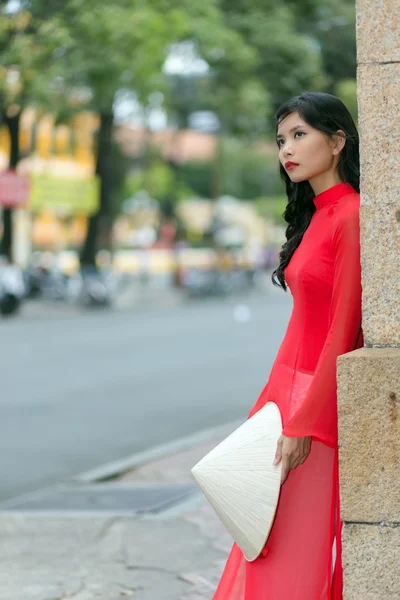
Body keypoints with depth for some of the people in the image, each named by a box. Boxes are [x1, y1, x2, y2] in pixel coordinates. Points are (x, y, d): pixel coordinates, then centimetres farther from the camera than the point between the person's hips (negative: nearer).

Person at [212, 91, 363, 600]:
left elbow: (343, 333, -17)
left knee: (301, 551, -5)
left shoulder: (352, 217, -14)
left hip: (324, 400, -9)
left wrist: (305, 424, -19)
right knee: (271, 548, 10)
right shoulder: (314, 215, 14)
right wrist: (271, 403, 14)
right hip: (290, 385, 9)